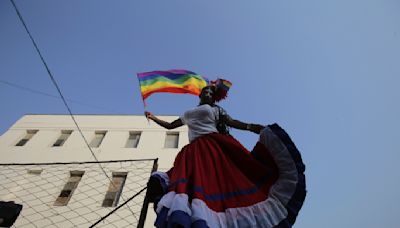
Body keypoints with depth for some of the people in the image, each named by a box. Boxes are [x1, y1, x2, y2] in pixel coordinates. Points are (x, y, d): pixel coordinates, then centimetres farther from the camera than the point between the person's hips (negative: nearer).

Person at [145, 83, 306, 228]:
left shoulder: (216, 109, 24)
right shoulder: (187, 114, 34)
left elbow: (232, 122, 10)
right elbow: (170, 125, 40)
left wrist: (250, 127, -5)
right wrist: (153, 118, 40)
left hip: (215, 143, -2)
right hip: (195, 150, 2)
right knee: (196, 180, -24)